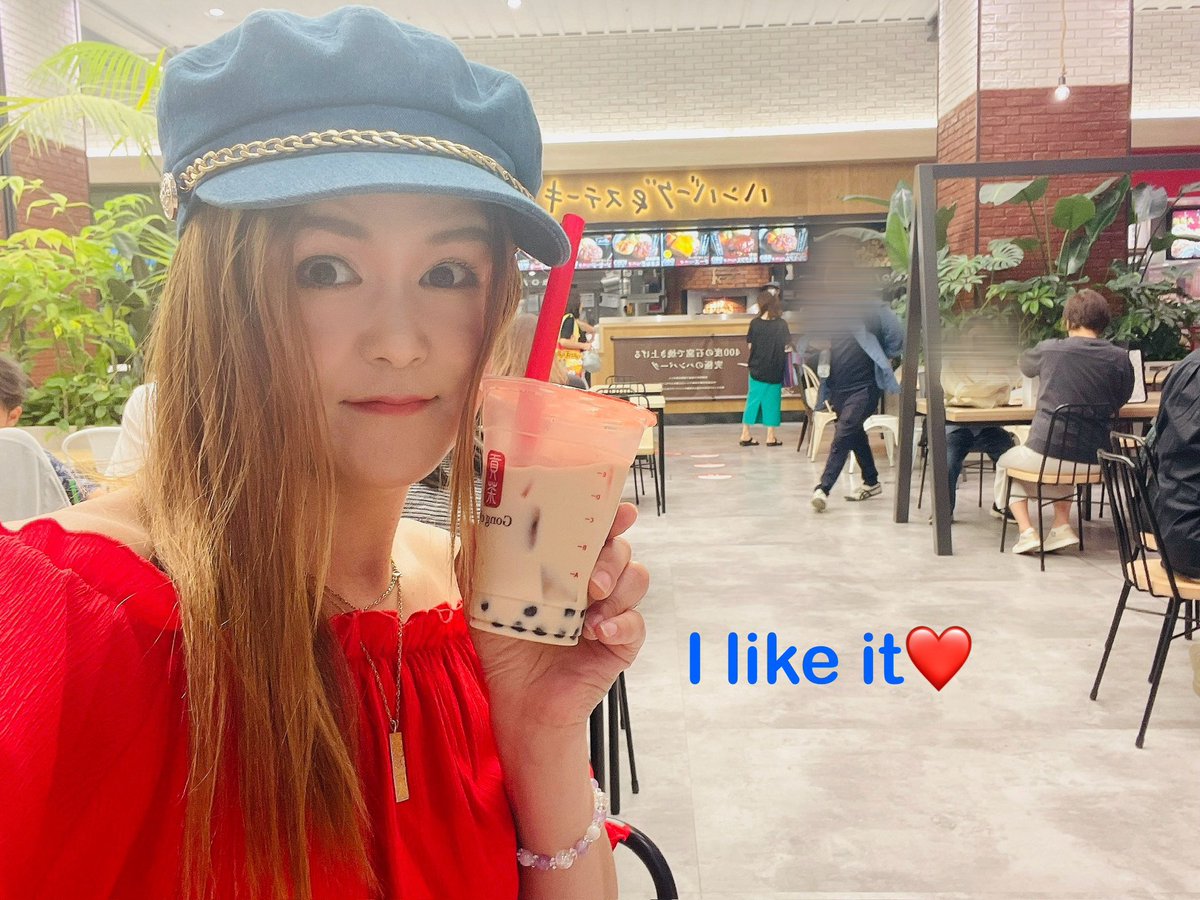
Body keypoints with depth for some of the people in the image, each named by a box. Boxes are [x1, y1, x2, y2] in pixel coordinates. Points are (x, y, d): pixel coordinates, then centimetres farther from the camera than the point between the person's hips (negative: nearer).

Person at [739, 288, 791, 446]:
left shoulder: (755, 323, -6)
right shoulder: (781, 324, -11)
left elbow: (750, 345, 0)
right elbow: (786, 347, -9)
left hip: (757, 369, 2)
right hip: (774, 370, -2)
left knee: (753, 399, 12)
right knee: (771, 401, 8)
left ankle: (746, 434, 15)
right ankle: (771, 436, 12)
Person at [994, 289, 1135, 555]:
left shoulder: (1050, 349, -8)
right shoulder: (1120, 359, -4)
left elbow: (1025, 365, 16)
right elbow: (1118, 404, 11)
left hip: (1046, 454, -3)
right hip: (1094, 461, 4)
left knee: (1005, 463, 28)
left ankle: (1026, 531, 13)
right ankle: (1062, 526, 24)